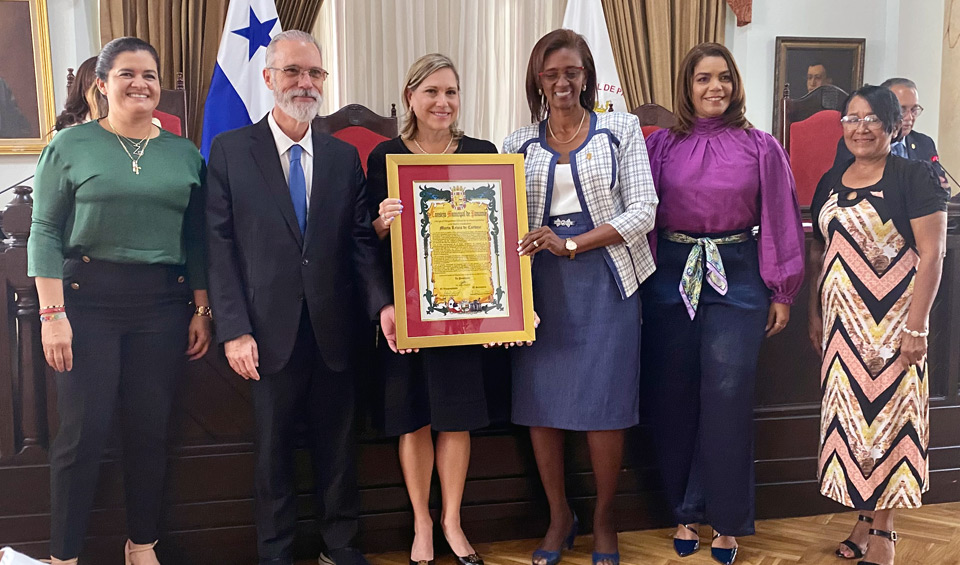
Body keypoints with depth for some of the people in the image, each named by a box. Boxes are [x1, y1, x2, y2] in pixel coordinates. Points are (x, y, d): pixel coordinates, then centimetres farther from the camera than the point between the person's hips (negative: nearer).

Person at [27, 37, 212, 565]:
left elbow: (196, 239, 10)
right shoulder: (70, 146, 1)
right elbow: (45, 232, -3)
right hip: (88, 298, -2)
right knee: (83, 432, -2)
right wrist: (52, 313, -10)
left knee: (150, 430, 7)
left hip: (163, 303, 3)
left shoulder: (185, 154, 9)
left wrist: (202, 310, 6)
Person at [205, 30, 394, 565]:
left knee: (338, 445, 12)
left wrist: (383, 303, -13)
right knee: (274, 449, 11)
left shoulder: (345, 157, 8)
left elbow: (361, 240, 3)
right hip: (271, 331, -2)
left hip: (335, 330, 2)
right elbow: (221, 246, -4)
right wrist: (234, 328, -11)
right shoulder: (230, 150, 1)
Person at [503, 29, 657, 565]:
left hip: (603, 278, -2)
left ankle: (604, 519, 21)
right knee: (540, 402, 3)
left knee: (604, 405, -1)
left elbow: (642, 210, -3)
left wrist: (572, 244, -12)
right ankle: (560, 516, 23)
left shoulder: (622, 129, 4)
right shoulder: (520, 143, 10)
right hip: (540, 282, 2)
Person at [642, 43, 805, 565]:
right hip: (671, 277, 1)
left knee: (726, 396, -3)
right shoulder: (660, 145, 4)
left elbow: (779, 221, 5)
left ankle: (726, 519, 15)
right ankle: (685, 510, 23)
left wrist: (781, 292, 5)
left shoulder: (760, 148, 2)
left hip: (736, 277, -1)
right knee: (674, 398, 6)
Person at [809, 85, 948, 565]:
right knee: (850, 412, 9)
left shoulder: (914, 177, -7)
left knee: (889, 411, 0)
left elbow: (931, 253, -11)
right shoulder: (831, 182, 10)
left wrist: (916, 326, -16)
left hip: (892, 320, -5)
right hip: (843, 321, 6)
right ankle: (864, 514, 22)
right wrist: (814, 314, 11)